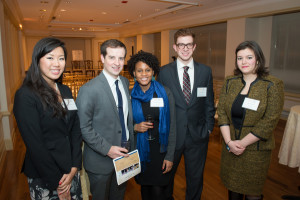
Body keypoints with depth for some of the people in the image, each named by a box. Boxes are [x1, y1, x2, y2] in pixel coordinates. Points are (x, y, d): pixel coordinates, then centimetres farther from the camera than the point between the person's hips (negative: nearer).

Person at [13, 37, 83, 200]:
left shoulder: (65, 91, 4)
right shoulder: (26, 95, -16)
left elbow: (76, 130, 3)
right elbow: (35, 145, -18)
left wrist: (74, 168, -6)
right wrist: (57, 183, -13)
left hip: (71, 171, 6)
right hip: (44, 179, -5)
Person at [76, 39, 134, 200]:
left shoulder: (125, 82, 1)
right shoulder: (88, 90, -21)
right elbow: (83, 127, -18)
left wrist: (130, 144, 5)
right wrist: (107, 149, -21)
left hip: (124, 154, 6)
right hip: (101, 160, -5)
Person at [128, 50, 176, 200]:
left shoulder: (165, 93, -7)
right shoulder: (130, 95, -3)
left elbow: (171, 126, -4)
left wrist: (170, 156, -7)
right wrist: (135, 127, -14)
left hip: (159, 149, -1)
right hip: (139, 149, 2)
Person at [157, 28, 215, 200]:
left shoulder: (206, 71, -1)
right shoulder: (165, 72, -5)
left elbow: (209, 102, 4)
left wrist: (209, 127, 0)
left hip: (198, 135, 1)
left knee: (196, 177, 19)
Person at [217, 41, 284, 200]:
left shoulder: (272, 85, -9)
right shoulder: (229, 82, 3)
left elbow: (269, 122, -13)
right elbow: (221, 112, 0)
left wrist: (242, 143, -14)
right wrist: (229, 142, -10)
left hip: (256, 149, -3)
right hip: (230, 146, 4)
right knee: (232, 187, 16)